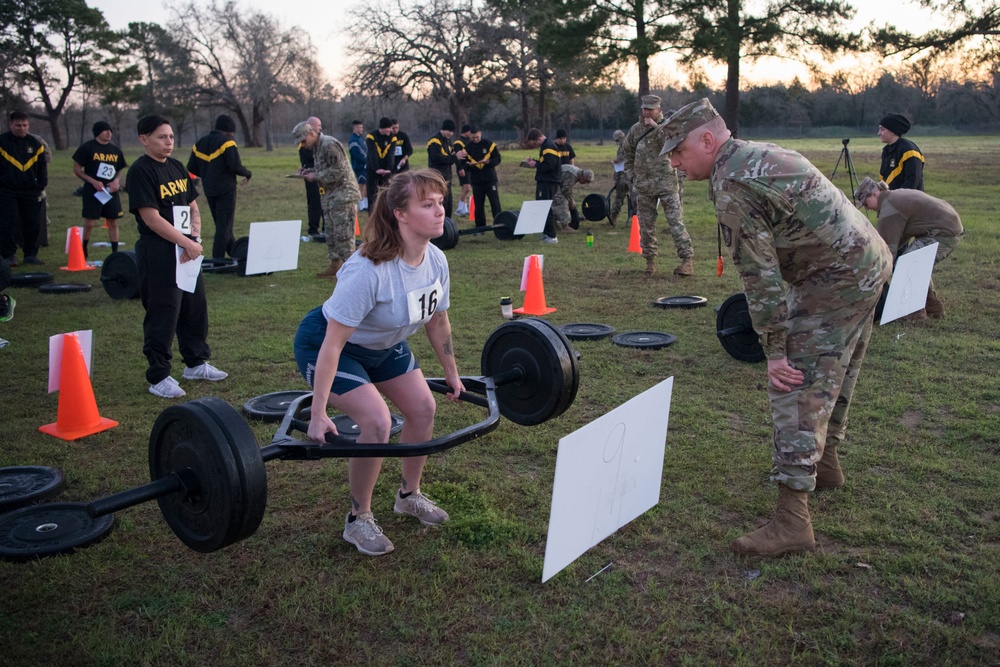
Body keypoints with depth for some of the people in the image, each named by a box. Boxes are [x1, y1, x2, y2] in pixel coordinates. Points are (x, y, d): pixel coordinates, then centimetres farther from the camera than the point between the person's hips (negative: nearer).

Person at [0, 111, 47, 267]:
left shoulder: (35, 144, 8)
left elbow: (42, 167, 13)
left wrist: (41, 186, 6)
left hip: (30, 192, 3)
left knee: (32, 224, 6)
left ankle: (31, 255, 16)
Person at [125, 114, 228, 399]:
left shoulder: (177, 167, 13)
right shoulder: (140, 172, -11)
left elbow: (192, 207, 15)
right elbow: (152, 218, -17)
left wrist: (195, 237, -3)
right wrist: (187, 243, -18)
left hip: (188, 251, 8)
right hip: (158, 255, -8)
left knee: (196, 308, 15)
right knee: (162, 315, -2)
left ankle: (196, 363, 32)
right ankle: (159, 377, 9)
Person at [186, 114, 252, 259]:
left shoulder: (199, 143, 10)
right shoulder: (226, 142, -10)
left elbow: (191, 167, 10)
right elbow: (236, 166, -20)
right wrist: (248, 174, -1)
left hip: (209, 190, 7)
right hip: (226, 189, -7)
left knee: (221, 224, 18)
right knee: (225, 226, -2)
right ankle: (218, 261, -4)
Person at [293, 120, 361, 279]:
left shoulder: (329, 145, -15)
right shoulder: (317, 147, 16)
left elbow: (339, 170, -21)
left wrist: (316, 176, -14)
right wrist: (310, 172, 7)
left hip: (343, 195, -10)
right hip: (330, 196, 10)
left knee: (343, 233, -9)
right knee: (331, 232, 14)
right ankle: (335, 265, 23)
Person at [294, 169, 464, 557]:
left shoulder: (436, 261, -15)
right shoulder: (369, 271, -38)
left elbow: (437, 322, 2)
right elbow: (333, 343, -34)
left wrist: (452, 374, 12)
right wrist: (318, 415, -32)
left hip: (384, 344, 8)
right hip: (325, 344, -7)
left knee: (423, 408, 2)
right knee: (376, 421, -20)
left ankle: (409, 496, 26)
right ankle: (358, 520, 1)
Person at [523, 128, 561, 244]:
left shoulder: (549, 147, -16)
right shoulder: (545, 146, 17)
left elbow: (549, 166, -24)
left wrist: (535, 165, -12)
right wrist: (534, 161, 6)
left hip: (549, 183, -11)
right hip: (544, 182, 11)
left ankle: (551, 236, -7)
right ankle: (546, 233, 23)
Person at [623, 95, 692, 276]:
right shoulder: (636, 129, 9)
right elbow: (627, 153, 20)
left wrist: (656, 127, -21)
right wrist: (631, 174, 13)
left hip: (666, 181, -4)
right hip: (643, 184, 4)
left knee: (675, 220, -9)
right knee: (646, 224, 8)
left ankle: (687, 258, -9)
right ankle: (650, 260, 18)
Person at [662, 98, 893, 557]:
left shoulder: (732, 184, -17)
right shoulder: (759, 155, 15)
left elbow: (759, 273, -20)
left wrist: (775, 350, -17)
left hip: (835, 280, -10)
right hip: (871, 262, 10)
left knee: (798, 386, -11)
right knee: (832, 375, 23)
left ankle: (792, 519, -12)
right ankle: (824, 463, 41)